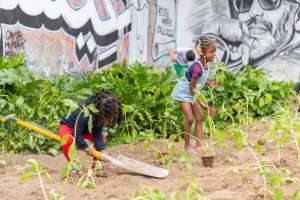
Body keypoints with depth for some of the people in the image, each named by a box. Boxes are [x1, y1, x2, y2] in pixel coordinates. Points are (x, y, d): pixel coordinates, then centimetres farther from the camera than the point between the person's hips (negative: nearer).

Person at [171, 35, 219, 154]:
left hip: (192, 94, 9)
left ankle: (199, 146, 7)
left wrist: (210, 84, -11)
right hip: (184, 92, -9)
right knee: (189, 118, -13)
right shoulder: (197, 68, -34)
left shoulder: (206, 64, -8)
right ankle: (187, 146, 2)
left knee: (200, 117, 6)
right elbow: (192, 88, -28)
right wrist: (201, 103, -24)